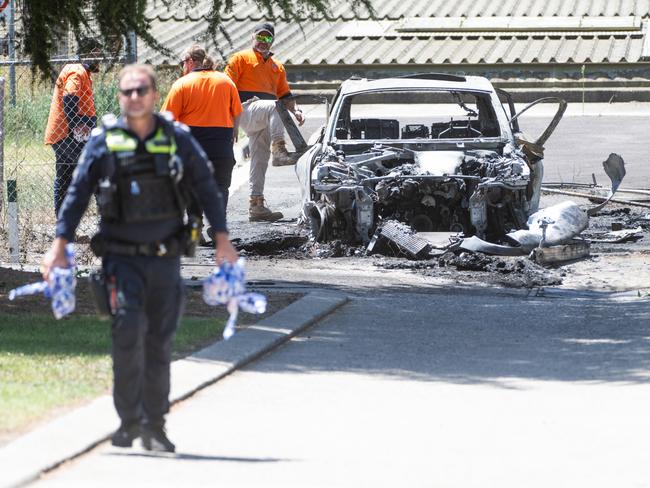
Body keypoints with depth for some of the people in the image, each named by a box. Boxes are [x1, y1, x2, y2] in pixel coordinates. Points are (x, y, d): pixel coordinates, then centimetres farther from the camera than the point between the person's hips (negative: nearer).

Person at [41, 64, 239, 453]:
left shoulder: (178, 139, 3)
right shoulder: (104, 141, 0)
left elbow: (207, 189, 8)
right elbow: (77, 194, 4)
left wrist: (223, 239, 2)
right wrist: (59, 246, -1)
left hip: (166, 257, 2)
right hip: (121, 256, -2)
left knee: (160, 341, 5)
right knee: (128, 332, -17)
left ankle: (155, 426, 15)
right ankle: (130, 421, -8)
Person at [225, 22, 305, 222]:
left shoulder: (277, 66, 27)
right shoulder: (240, 59, 7)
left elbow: (284, 94, 25)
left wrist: (295, 110, 6)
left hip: (263, 121, 7)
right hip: (246, 111, -7)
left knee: (259, 162, 4)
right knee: (273, 107, -36)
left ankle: (256, 206, 6)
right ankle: (279, 151, -47)